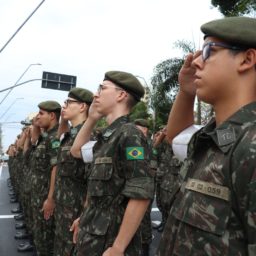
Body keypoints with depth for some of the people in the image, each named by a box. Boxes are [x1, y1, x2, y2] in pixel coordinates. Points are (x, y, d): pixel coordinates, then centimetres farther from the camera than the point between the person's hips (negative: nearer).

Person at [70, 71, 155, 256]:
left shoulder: (129, 135, -18)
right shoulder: (106, 136, 7)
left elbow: (141, 195, -23)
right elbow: (76, 151, 25)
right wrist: (91, 118, 12)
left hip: (111, 240, -8)